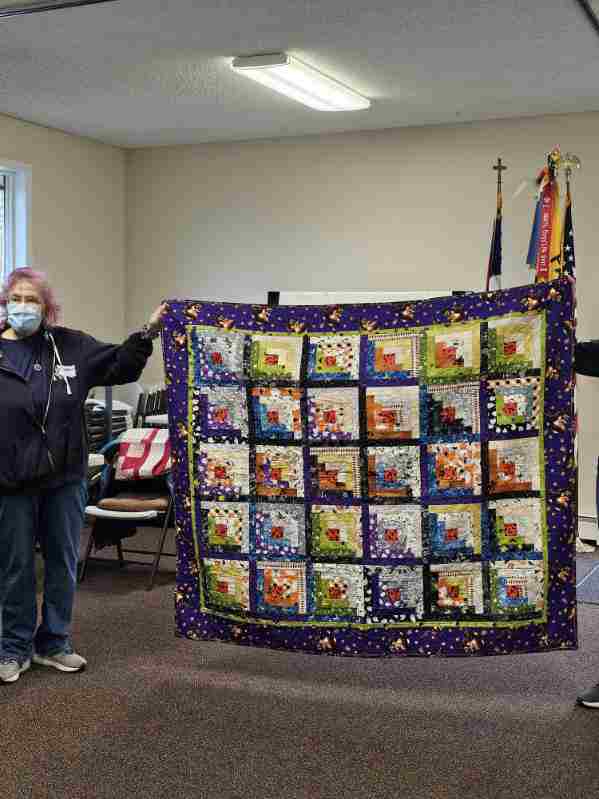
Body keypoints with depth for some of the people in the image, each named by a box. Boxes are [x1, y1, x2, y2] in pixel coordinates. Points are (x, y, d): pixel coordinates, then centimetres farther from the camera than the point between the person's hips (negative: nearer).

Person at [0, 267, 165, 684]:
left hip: (66, 478, 3)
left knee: (64, 563, 12)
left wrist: (146, 334, -2)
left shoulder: (70, 345, 2)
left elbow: (119, 366, 10)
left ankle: (54, 643, 28)